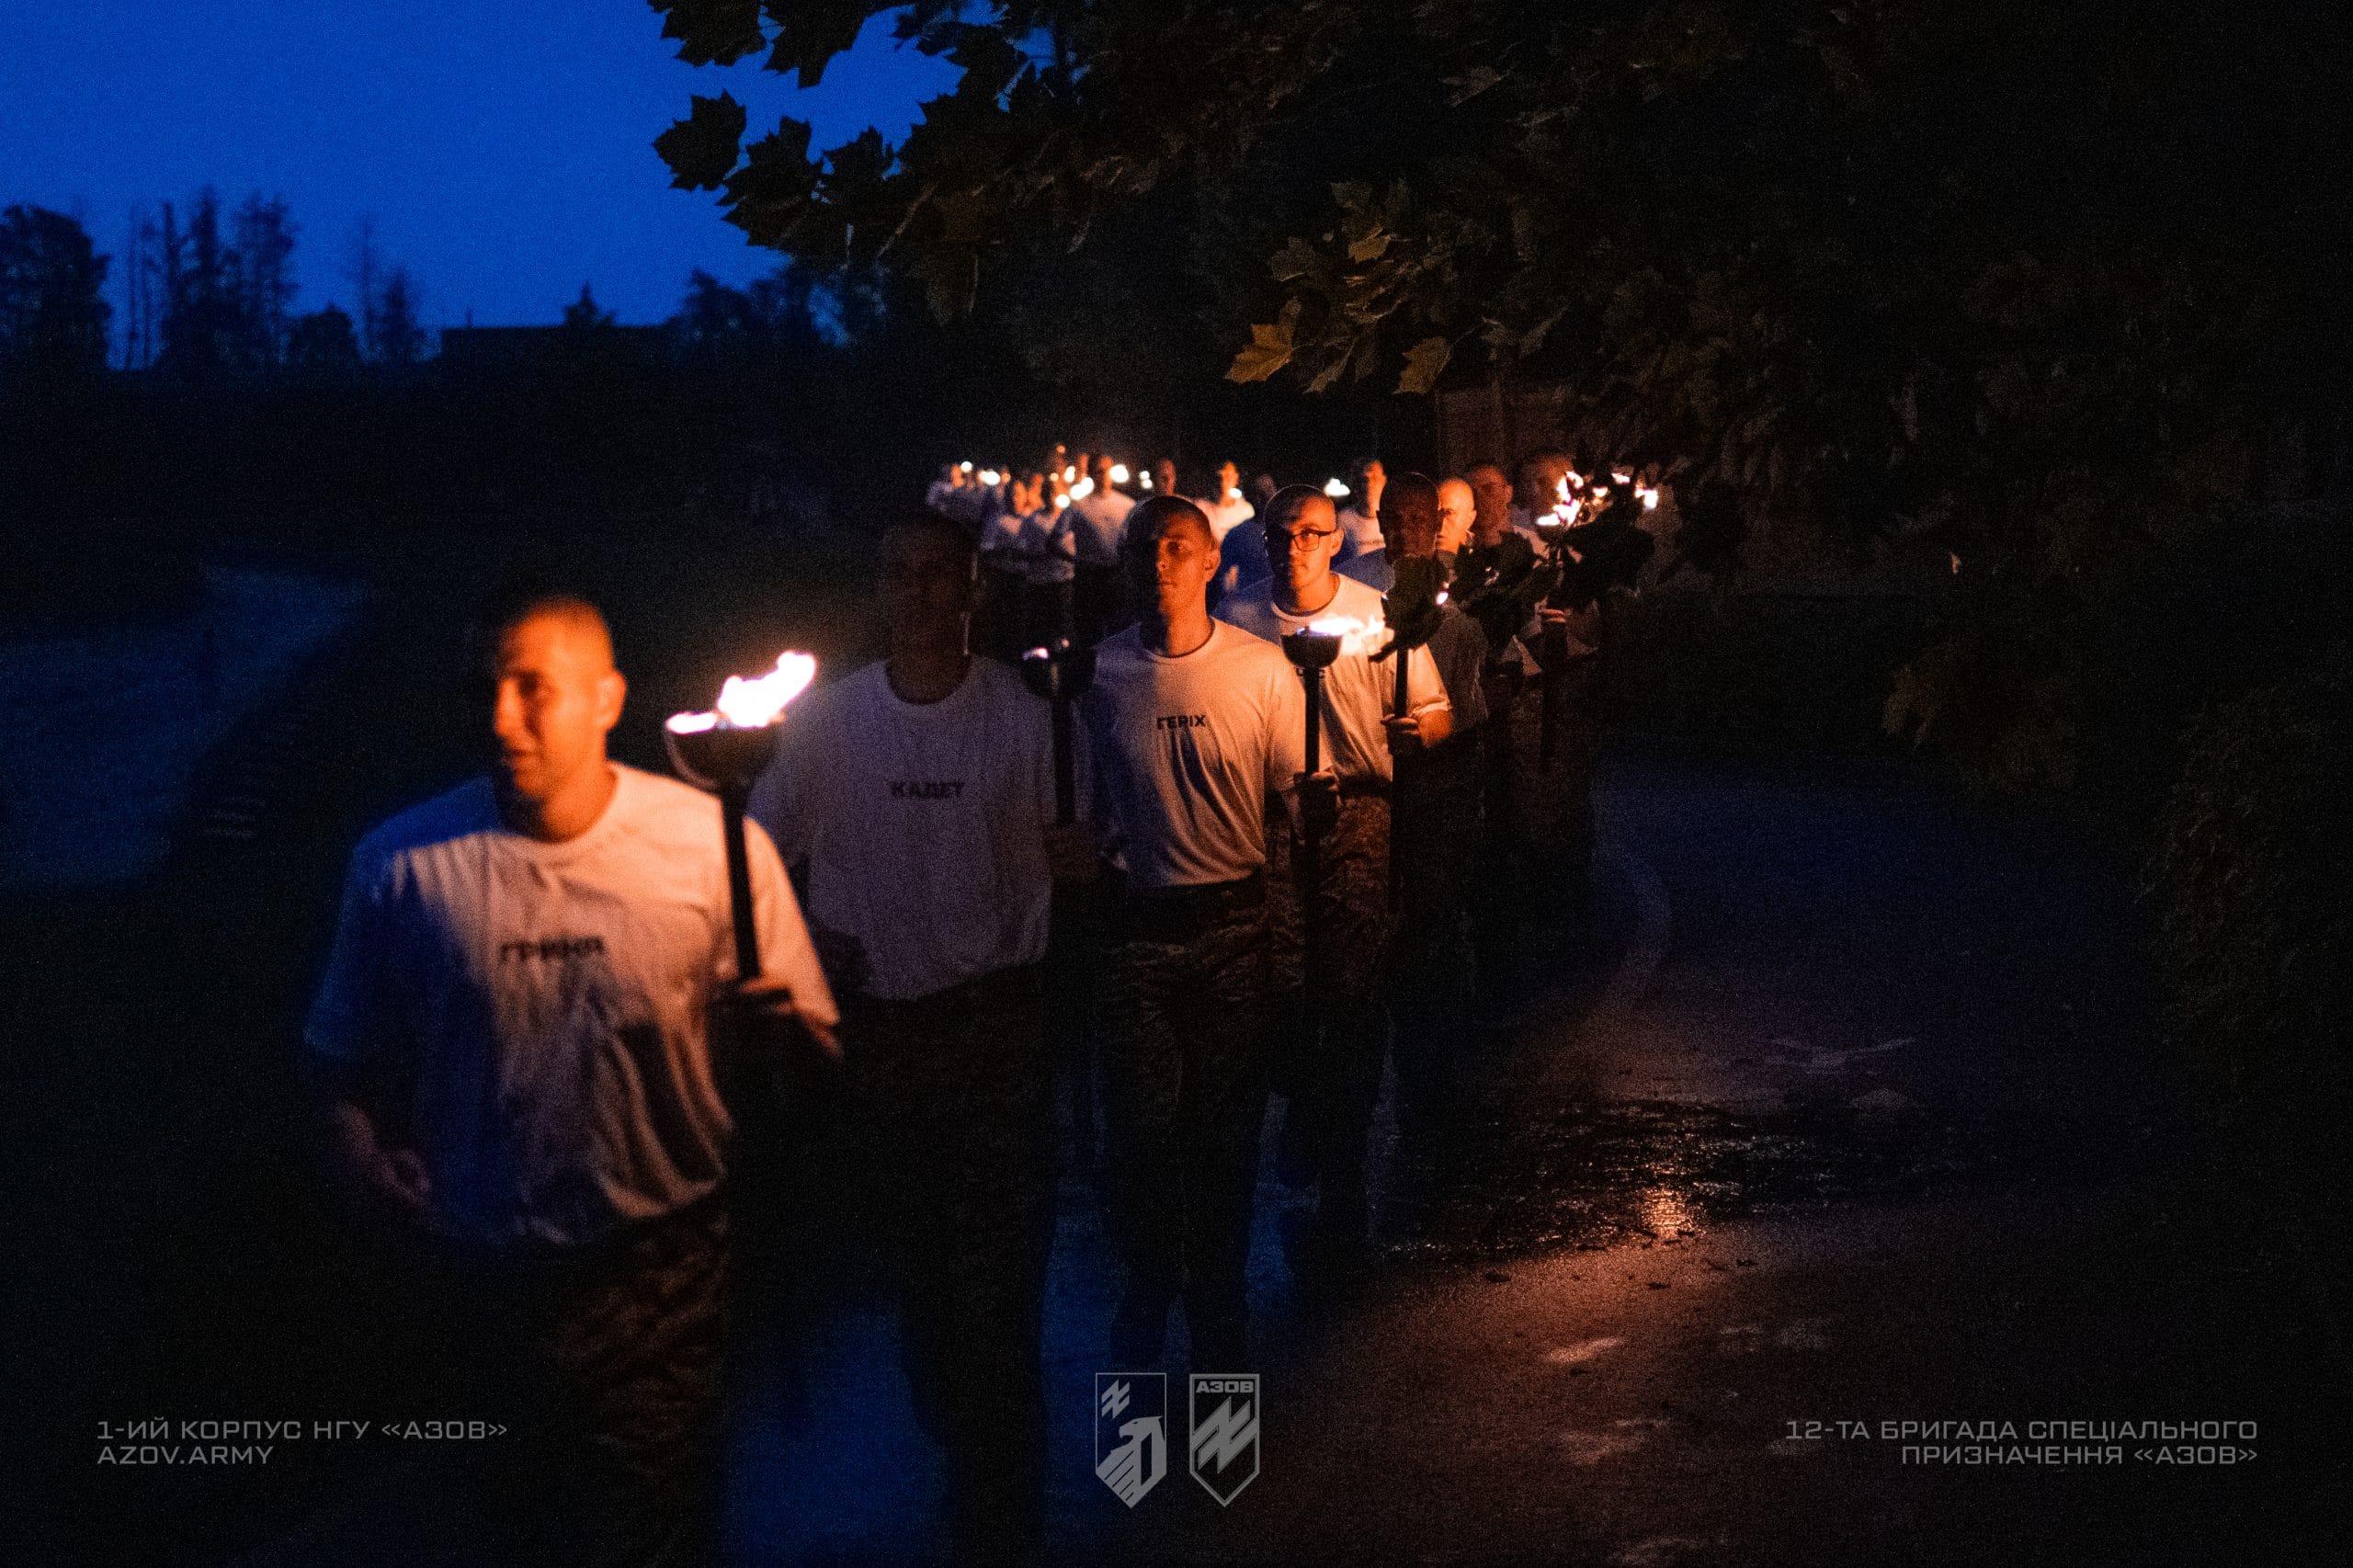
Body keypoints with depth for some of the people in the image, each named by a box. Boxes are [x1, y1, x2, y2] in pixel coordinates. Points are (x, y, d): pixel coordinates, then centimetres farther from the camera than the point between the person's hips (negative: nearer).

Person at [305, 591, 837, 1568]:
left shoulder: (711, 845, -10)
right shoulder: (402, 864, -7)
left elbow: (806, 1037, -5)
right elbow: (344, 1063, 6)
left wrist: (770, 1028, -26)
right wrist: (387, 1186, -8)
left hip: (659, 1268, -2)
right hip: (485, 1279, 2)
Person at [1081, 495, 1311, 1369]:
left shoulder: (1260, 668, -2)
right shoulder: (1100, 673, -1)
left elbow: (1297, 789, 1)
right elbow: (1084, 804, 7)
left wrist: (1323, 796, -20)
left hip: (1232, 921, 0)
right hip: (1136, 924, 0)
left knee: (1225, 1125, 7)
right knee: (1138, 1125, 4)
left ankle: (1216, 1301, 26)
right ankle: (1147, 1288, 29)